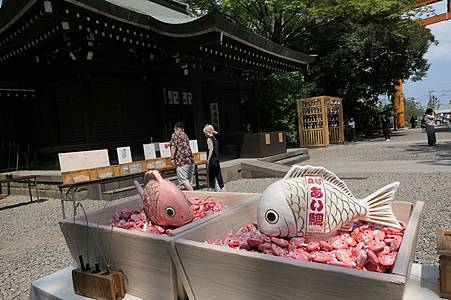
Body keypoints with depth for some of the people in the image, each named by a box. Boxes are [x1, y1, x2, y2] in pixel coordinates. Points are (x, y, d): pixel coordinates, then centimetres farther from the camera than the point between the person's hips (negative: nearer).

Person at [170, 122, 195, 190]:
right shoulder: (185, 135, 21)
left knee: (184, 180, -5)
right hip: (190, 159, 7)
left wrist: (172, 158, -8)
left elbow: (173, 146, -12)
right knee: (189, 180, 14)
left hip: (182, 160, -7)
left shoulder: (175, 135, 1)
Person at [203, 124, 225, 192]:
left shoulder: (209, 139, -13)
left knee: (213, 176, -2)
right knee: (218, 174, 15)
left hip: (212, 159, -9)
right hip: (216, 159, 9)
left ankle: (217, 189, 1)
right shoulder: (214, 138, 12)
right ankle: (221, 188, 22)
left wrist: (208, 160, -17)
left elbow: (211, 150, -19)